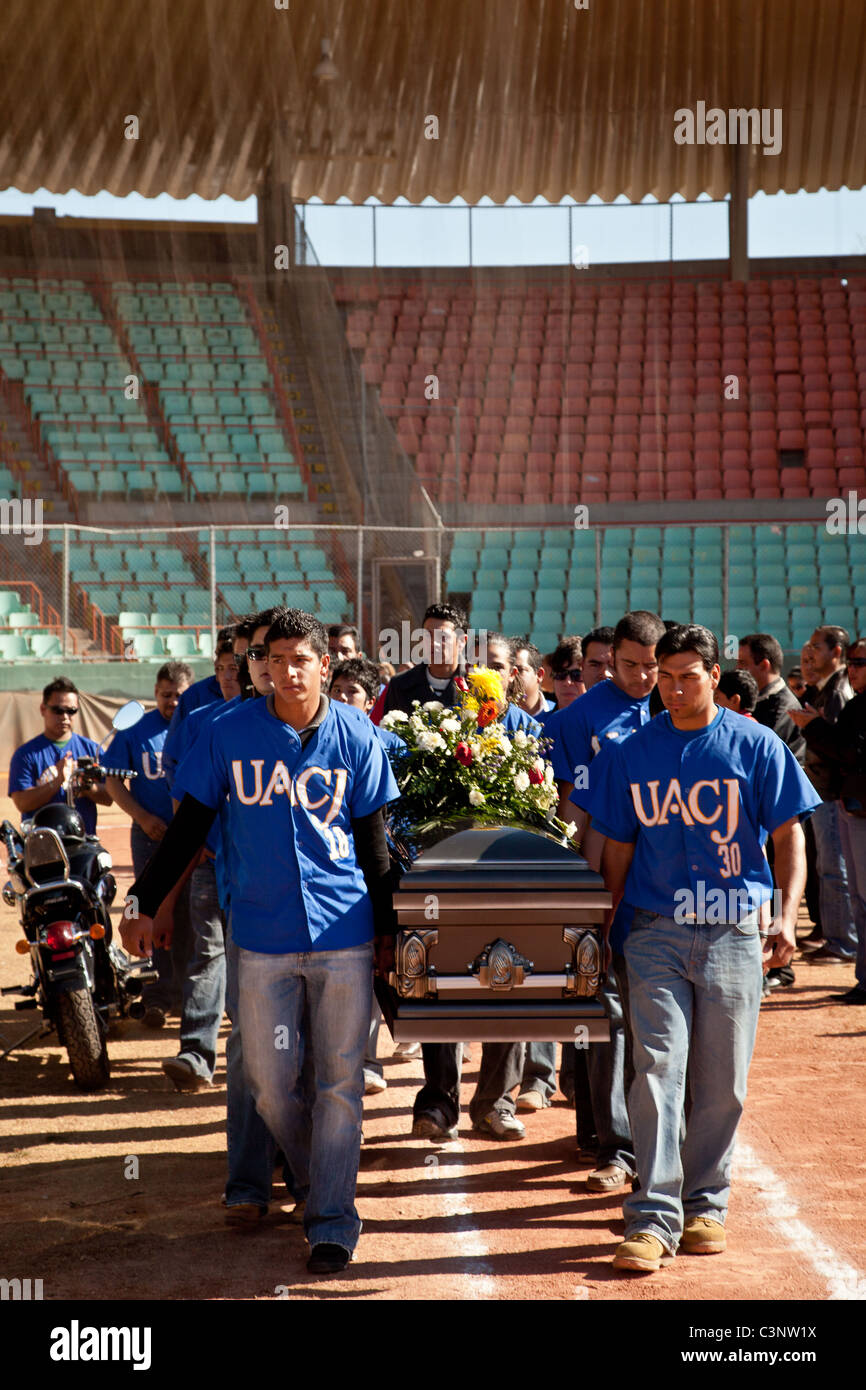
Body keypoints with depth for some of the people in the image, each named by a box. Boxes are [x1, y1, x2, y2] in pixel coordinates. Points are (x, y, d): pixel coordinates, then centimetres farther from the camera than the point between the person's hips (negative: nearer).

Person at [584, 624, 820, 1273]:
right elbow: (618, 847, 14)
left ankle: (706, 1203, 21)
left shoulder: (755, 745, 1)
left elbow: (788, 834, 4)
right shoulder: (631, 754, 7)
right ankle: (654, 1216, -7)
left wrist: (787, 916, -7)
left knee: (722, 1082, 5)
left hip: (733, 932, 0)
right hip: (656, 932, 1)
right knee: (658, 1069, -8)